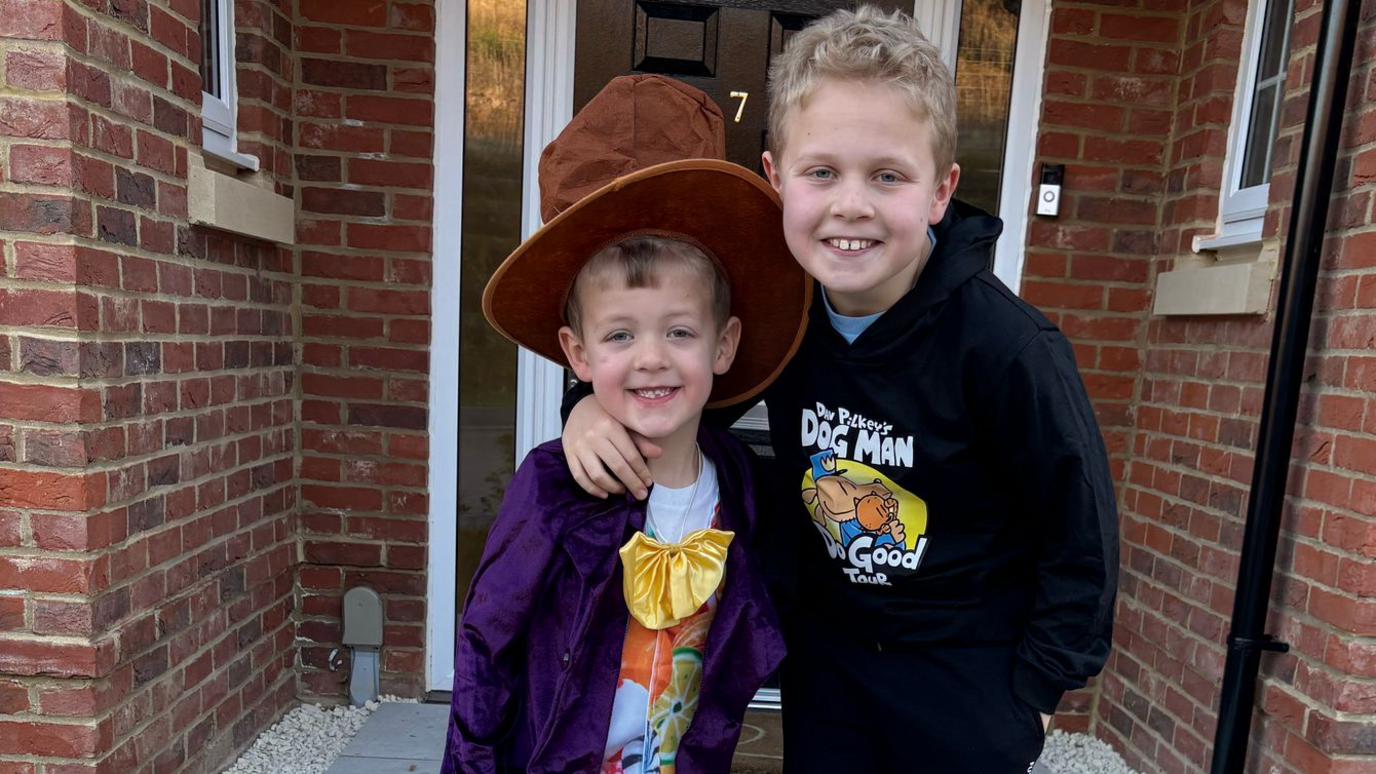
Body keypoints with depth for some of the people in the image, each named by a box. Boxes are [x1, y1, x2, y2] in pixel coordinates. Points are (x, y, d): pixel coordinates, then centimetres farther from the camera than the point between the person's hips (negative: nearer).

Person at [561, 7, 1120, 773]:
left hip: (968, 673, -3)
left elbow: (1082, 529, -14)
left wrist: (1035, 684, -6)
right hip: (825, 651, 4)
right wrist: (596, 402, -20)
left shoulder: (1005, 346, -26)